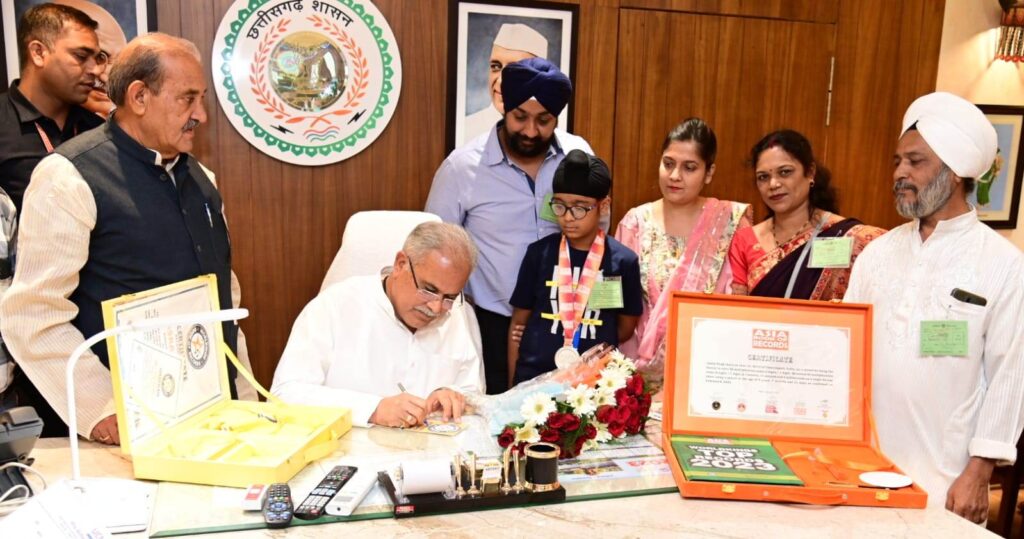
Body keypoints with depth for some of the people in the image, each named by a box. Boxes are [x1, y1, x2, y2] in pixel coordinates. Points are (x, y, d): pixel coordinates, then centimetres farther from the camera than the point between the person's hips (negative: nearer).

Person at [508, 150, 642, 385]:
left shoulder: (624, 261, -4)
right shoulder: (539, 253, -1)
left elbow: (626, 326, 7)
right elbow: (519, 322, 4)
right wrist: (513, 383, 5)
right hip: (534, 376, 1)